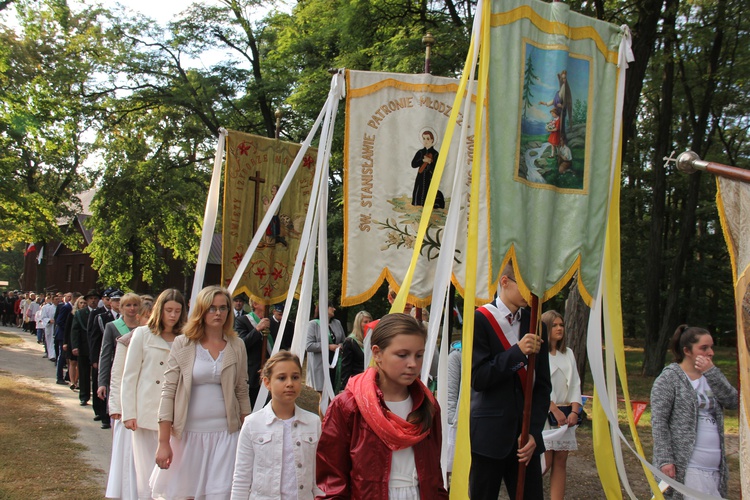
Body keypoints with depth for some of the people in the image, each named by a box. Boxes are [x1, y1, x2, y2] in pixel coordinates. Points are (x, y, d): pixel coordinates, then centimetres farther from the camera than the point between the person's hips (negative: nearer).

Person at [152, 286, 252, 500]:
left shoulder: (236, 347, 5)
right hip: (188, 432, -1)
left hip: (225, 433, 1)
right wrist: (163, 442, -6)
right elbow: (168, 392, -2)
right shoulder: (183, 344, -1)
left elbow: (242, 392, 10)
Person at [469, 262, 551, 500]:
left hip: (525, 436, 4)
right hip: (489, 434, -4)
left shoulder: (533, 323, 9)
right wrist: (517, 352, -19)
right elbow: (478, 378, -12)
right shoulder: (480, 319, -6)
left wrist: (534, 431, -2)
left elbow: (542, 384, 7)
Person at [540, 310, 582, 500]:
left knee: (560, 462, 4)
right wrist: (555, 409, -15)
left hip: (565, 414, 6)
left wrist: (574, 411, -3)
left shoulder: (568, 353, 15)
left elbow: (575, 384, 10)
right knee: (545, 462, -8)